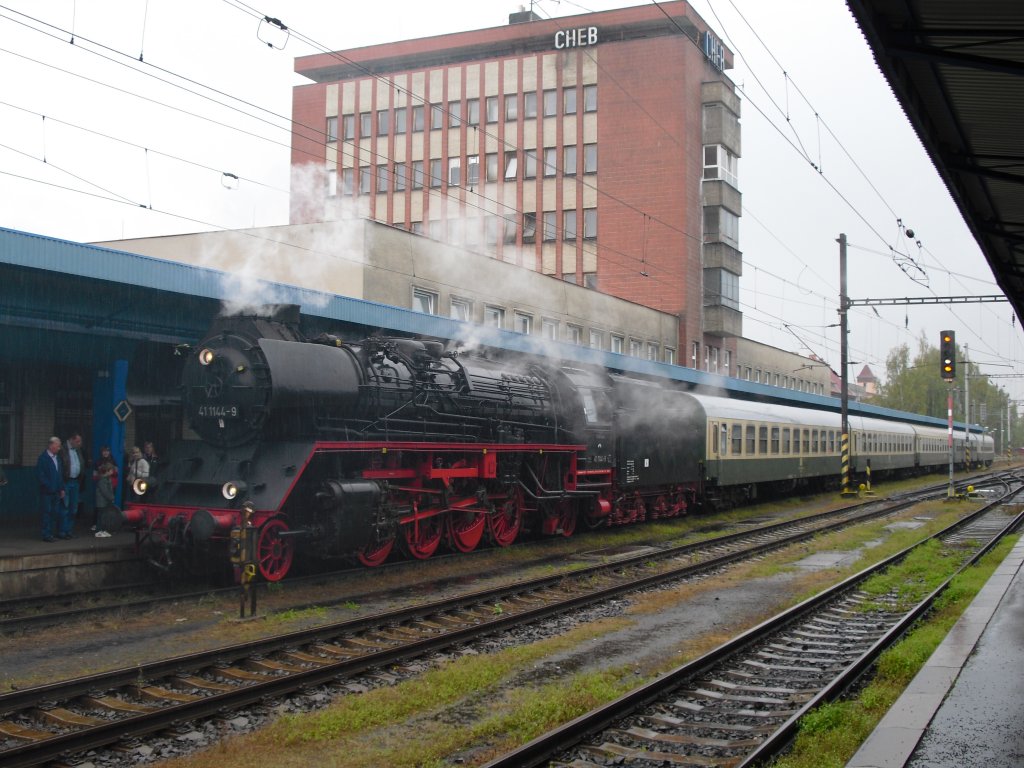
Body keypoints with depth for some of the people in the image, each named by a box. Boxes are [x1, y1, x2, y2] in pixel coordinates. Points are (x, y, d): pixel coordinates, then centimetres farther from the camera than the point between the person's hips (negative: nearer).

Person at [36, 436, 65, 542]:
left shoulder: (57, 458, 14)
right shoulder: (43, 458, -9)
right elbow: (40, 475, -14)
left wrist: (61, 488, 11)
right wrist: (49, 486, -15)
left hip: (56, 491, 6)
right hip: (47, 491, -6)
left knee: (57, 512, 8)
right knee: (47, 512, -2)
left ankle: (60, 532, 12)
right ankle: (47, 534, 2)